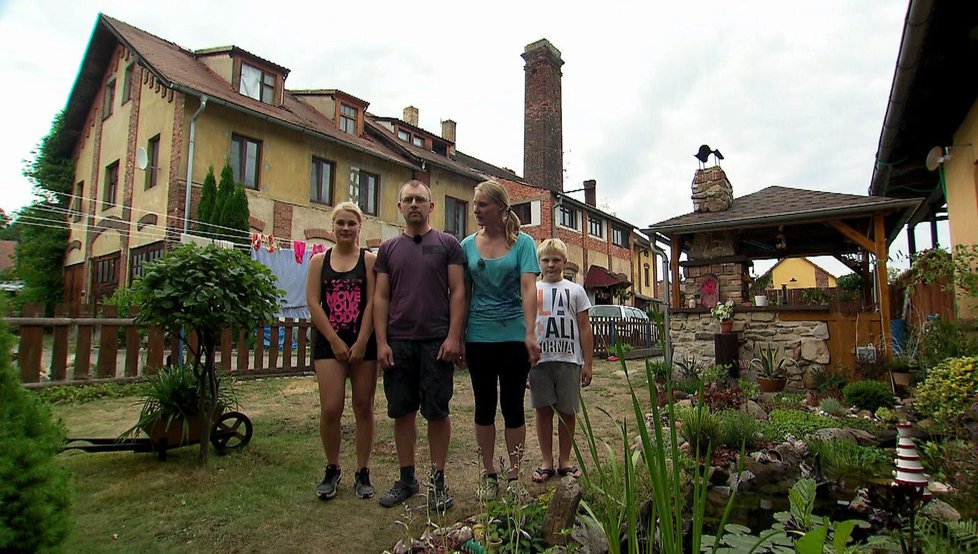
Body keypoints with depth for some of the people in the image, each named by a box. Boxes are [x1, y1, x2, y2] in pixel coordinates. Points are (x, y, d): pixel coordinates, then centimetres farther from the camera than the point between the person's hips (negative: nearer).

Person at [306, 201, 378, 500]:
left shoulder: (369, 260, 3)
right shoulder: (319, 260, 8)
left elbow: (372, 303, -4)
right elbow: (313, 302, 0)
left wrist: (361, 343, -12)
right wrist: (335, 341, -8)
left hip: (363, 343, -1)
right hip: (329, 342, 1)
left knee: (363, 408, 5)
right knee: (330, 409, -4)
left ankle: (362, 472, 19)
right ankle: (332, 470, 18)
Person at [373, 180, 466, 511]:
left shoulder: (447, 244, 4)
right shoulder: (389, 249, 12)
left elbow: (458, 292, -1)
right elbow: (381, 297, 8)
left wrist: (453, 337, -10)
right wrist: (382, 341, -1)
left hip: (437, 341, -2)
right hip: (398, 342, 3)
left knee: (437, 412, 4)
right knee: (402, 412, 10)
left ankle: (437, 480, 20)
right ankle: (406, 479, 25)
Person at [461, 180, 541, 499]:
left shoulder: (522, 242, -3)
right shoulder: (468, 245, 5)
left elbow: (528, 287, -14)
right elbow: (463, 294, 7)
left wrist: (530, 334, -25)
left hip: (513, 336, -2)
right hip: (479, 337, 3)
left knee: (513, 406, 5)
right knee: (484, 407, 10)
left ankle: (514, 476, 19)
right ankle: (489, 475, 24)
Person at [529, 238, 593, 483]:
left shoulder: (575, 290, 7)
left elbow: (584, 328, 6)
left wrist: (587, 362, 1)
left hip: (569, 359, 0)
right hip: (539, 359, 1)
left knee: (567, 411, 7)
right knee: (543, 409, 6)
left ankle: (564, 460, 22)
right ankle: (546, 461, 19)